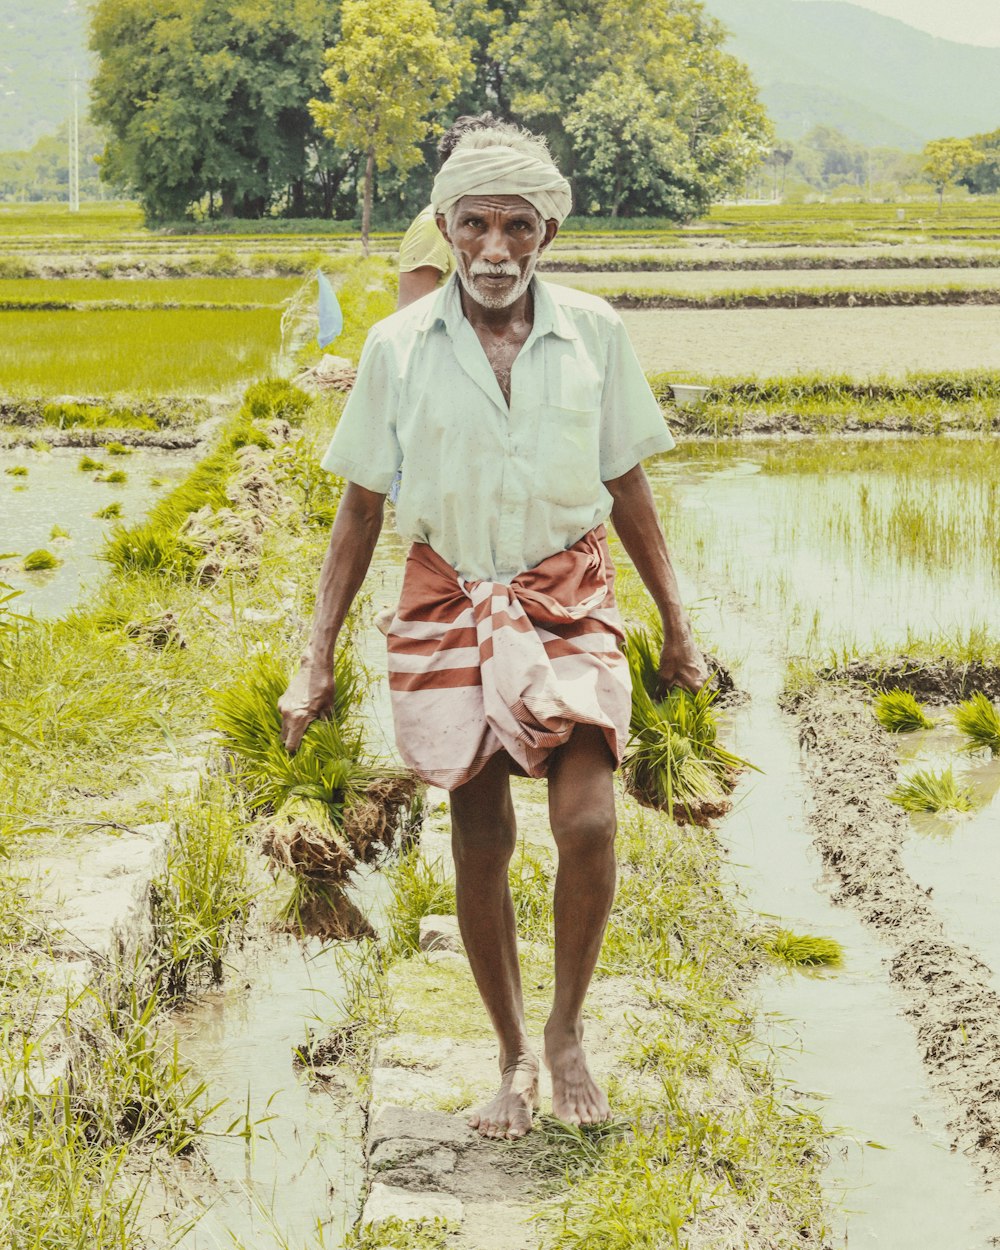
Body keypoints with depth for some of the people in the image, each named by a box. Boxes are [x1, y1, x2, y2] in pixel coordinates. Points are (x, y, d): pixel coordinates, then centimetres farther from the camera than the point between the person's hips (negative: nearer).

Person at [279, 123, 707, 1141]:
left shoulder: (594, 332, -2)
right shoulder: (398, 346, -4)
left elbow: (627, 489, 8)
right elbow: (361, 507, 3)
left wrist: (677, 628, 12)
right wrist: (316, 659, 2)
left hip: (568, 598, 0)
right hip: (450, 600, 0)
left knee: (586, 822, -16)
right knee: (481, 840, 5)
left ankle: (567, 1029, 9)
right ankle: (513, 1056, 24)